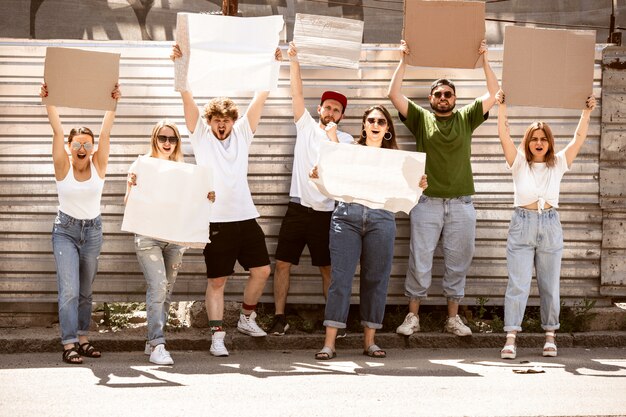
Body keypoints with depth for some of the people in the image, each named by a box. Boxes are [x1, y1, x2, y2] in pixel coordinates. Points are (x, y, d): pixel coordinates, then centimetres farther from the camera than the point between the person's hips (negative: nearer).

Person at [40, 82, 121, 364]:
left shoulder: (98, 165, -4)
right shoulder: (63, 166, -10)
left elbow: (105, 132, -12)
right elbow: (57, 131, -19)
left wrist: (113, 103, -22)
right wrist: (49, 102, -28)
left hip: (92, 230, 3)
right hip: (66, 230, -3)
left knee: (85, 290, 10)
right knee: (69, 289, -12)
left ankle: (82, 339, 18)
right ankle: (68, 344, -13)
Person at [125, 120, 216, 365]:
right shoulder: (141, 165, 2)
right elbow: (129, 203, 0)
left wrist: (207, 199, -5)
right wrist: (131, 186, -19)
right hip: (148, 235, -4)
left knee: (166, 290, 6)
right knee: (157, 287, -16)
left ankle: (153, 341, 15)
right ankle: (157, 345, -18)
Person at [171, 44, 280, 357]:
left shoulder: (242, 133, 10)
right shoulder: (201, 135, 3)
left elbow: (260, 97, 4)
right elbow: (188, 99, -8)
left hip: (246, 216, 4)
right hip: (216, 220, -4)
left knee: (261, 270, 6)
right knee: (217, 280, -1)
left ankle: (247, 319, 26)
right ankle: (217, 337, 0)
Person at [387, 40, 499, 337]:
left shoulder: (466, 119, 11)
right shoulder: (420, 118, 8)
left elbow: (493, 94, 5)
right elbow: (394, 94, 0)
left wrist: (484, 60, -1)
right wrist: (403, 61, -3)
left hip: (461, 204, 1)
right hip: (427, 202, -1)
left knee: (458, 263, 6)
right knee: (419, 261, 0)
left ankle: (453, 317, 14)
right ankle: (412, 316, 6)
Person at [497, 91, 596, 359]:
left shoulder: (558, 164, 8)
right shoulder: (519, 162, 4)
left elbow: (579, 138, 2)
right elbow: (504, 135, -7)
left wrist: (587, 111, -5)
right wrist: (501, 106, -15)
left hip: (550, 227, 2)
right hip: (522, 225, -2)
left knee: (550, 286, 7)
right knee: (518, 285, -7)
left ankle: (550, 337, 17)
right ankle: (510, 339, -9)